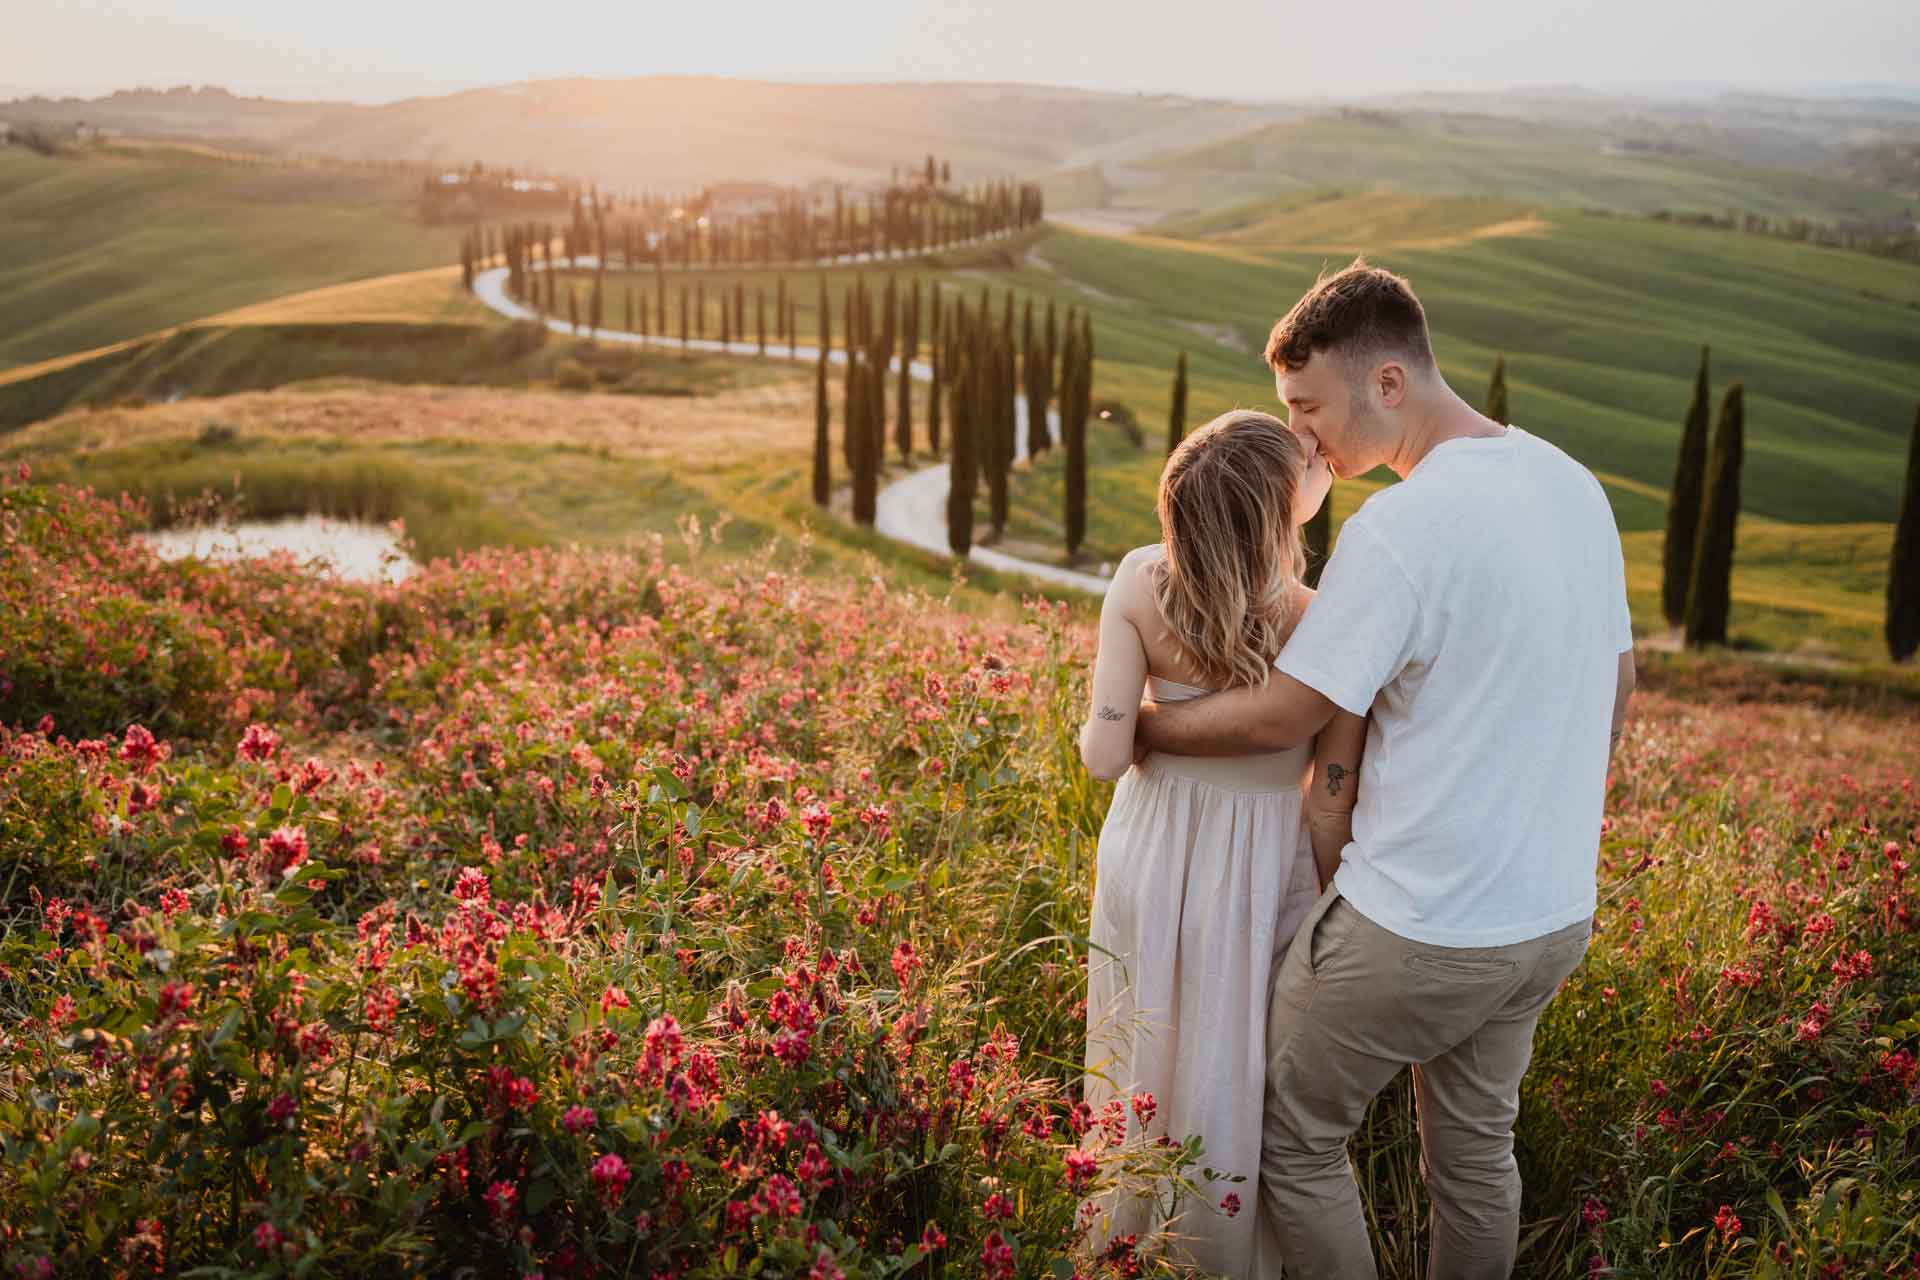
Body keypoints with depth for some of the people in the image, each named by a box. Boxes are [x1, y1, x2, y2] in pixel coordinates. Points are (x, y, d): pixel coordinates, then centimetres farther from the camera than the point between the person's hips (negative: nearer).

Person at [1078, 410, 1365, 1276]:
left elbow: (1104, 757, -15)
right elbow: (1332, 810, -13)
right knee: (1239, 1094, 18)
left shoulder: (1143, 583, -18)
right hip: (1259, 876, -2)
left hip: (1149, 859, 2)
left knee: (1140, 1077, 23)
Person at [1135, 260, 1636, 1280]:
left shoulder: (1400, 529, -23)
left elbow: (1282, 717, -17)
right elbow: (1616, 683, 14)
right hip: (1555, 917, 8)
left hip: (1417, 929, -8)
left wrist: (1140, 722, -1)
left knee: (1294, 1138, 11)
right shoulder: (1573, 486, 4)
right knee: (1476, 1149, 23)